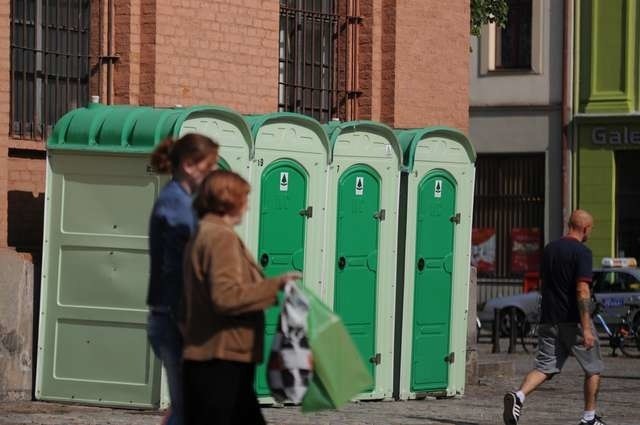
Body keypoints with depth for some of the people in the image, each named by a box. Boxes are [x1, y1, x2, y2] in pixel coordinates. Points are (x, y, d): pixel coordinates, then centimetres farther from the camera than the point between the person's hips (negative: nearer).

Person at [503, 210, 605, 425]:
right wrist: (586, 328, -22)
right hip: (574, 321, -6)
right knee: (593, 368, 12)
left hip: (549, 320, 6)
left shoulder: (550, 249, 11)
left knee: (545, 367, 3)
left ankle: (518, 396, -23)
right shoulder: (581, 252, -12)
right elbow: (582, 290, -20)